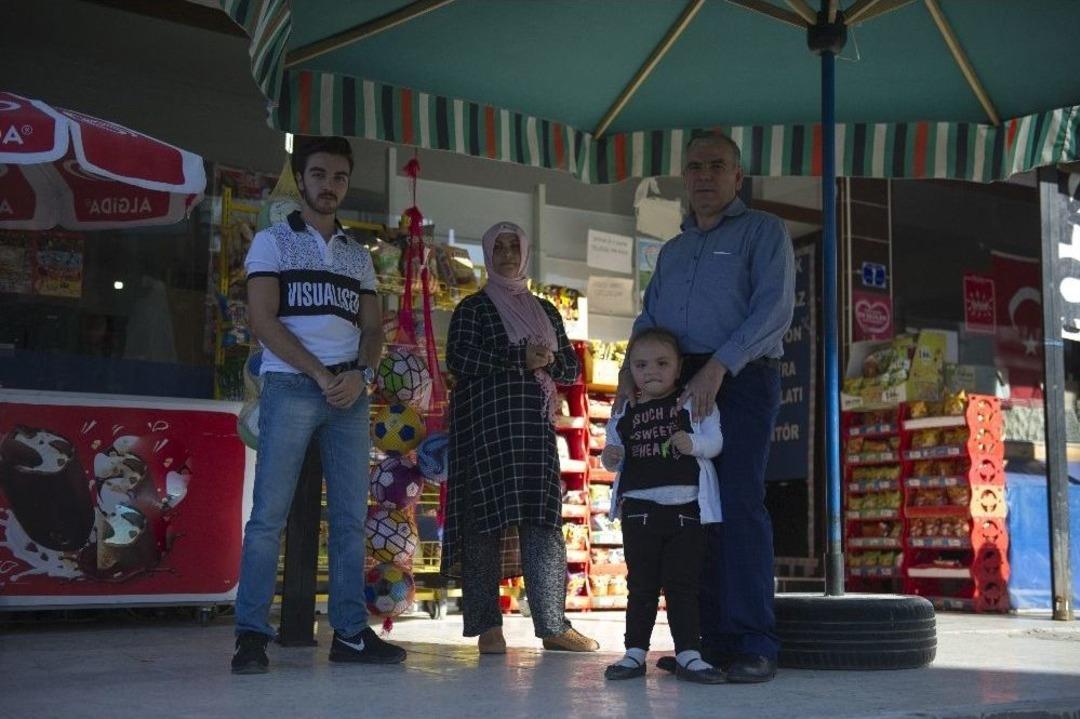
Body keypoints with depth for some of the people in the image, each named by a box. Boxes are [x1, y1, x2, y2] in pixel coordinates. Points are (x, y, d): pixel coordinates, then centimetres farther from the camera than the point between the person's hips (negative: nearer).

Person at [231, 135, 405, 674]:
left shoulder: (358, 255, 19)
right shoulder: (274, 241, 7)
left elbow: (372, 328, 14)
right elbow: (263, 320, -4)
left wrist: (359, 374, -7)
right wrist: (321, 375, -11)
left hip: (350, 392, 4)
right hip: (291, 386, -4)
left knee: (350, 517, 3)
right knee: (269, 514, -7)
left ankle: (350, 633, 7)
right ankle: (251, 635, -3)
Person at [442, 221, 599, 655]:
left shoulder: (545, 311, 21)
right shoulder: (473, 308, 8)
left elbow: (571, 367, 18)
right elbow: (459, 359, -7)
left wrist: (546, 360, -4)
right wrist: (519, 358, -12)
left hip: (535, 425, 4)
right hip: (485, 423, -4)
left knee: (543, 519, -4)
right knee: (485, 519, -7)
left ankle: (553, 625, -3)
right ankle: (487, 626, -3)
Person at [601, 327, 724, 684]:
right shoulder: (625, 414, 9)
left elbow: (714, 440, -3)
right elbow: (616, 454, 16)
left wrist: (693, 443, -24)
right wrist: (610, 458, -8)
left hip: (686, 507, -2)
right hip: (639, 507, 2)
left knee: (683, 584, 2)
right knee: (641, 584, 8)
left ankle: (688, 654, 7)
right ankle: (635, 652, 14)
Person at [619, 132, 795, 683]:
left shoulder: (763, 232, 6)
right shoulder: (673, 251, 25)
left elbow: (775, 307, -8)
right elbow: (649, 316, 21)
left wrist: (719, 365, -19)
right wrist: (630, 363, 0)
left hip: (741, 380, -6)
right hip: (678, 388, 6)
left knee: (737, 502, -14)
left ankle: (753, 644, -12)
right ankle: (710, 639, 5)